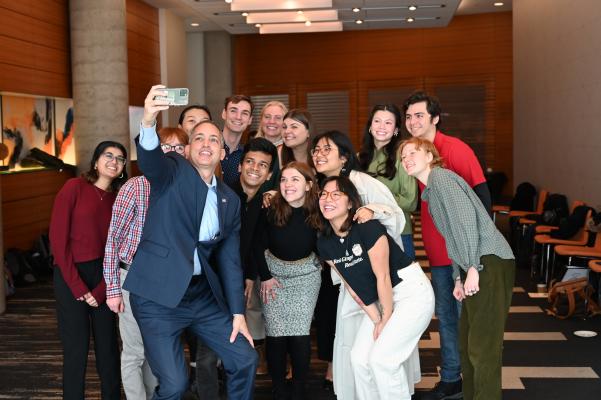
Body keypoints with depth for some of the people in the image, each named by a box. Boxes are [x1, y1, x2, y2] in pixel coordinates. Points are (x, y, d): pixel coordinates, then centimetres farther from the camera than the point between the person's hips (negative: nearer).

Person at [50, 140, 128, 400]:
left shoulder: (119, 198, 8)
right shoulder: (75, 188, -4)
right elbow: (58, 239, -8)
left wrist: (101, 289, -8)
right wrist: (78, 287, -11)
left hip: (103, 278, 4)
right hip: (71, 275, -4)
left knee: (108, 347, 7)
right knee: (76, 349, 2)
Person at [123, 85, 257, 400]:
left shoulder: (230, 200, 10)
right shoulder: (174, 171, -4)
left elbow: (230, 260, 11)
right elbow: (150, 161, -28)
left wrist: (237, 313, 8)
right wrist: (149, 123, -49)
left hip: (203, 295, 6)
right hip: (158, 295, -5)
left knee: (245, 360, 9)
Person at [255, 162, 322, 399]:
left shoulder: (317, 210, -18)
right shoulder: (271, 209, -18)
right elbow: (258, 244, -5)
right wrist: (265, 276, -6)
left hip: (306, 274, 0)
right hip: (274, 271, 0)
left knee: (300, 335, -8)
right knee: (275, 335, -4)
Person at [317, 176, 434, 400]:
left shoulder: (368, 228, -23)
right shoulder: (324, 243, -3)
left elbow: (383, 277, -18)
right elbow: (351, 285, 3)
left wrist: (386, 320, -10)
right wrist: (376, 320, 0)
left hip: (412, 291, -6)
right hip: (381, 299, 7)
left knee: (381, 357, -15)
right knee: (359, 358, -1)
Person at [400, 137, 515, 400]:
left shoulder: (441, 176, -6)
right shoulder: (430, 190, 23)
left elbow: (466, 217, -18)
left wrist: (473, 268, -20)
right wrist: (458, 278, 19)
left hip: (490, 262, -10)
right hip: (474, 266, 10)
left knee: (482, 346, -10)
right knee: (467, 341, 16)